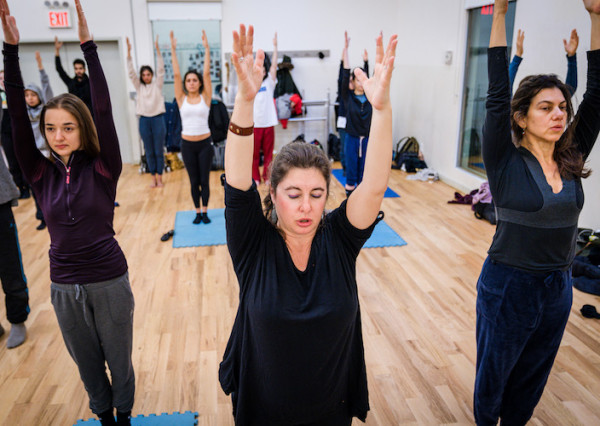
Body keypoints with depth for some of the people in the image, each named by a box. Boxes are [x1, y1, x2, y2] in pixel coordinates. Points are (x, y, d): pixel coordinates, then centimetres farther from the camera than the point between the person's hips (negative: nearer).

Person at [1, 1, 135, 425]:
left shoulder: (102, 168, -11)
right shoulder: (41, 173, -3)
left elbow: (104, 111, -22)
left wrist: (88, 44, -25)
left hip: (109, 281, -3)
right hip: (64, 286, 3)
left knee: (118, 358, 16)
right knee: (87, 363, 21)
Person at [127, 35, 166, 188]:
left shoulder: (157, 84, 3)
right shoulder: (139, 86, 7)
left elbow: (160, 69, -8)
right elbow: (131, 72, -2)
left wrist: (157, 49, -19)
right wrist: (128, 51, -13)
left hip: (158, 119, -2)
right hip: (144, 120, 2)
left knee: (159, 150, 2)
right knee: (149, 152, 7)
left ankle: (159, 177, 11)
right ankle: (153, 177, 15)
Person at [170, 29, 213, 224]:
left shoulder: (205, 97, -1)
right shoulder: (182, 99, 2)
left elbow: (207, 73, -7)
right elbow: (176, 74, -3)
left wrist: (206, 48, -11)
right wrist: (173, 49, -7)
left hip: (205, 143, -1)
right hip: (187, 144, 1)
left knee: (204, 180, 5)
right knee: (194, 181, 9)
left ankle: (205, 211, 20)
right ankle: (197, 212, 22)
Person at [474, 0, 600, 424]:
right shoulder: (506, 163, -14)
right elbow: (497, 97, -21)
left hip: (558, 287, 5)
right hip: (508, 285, -5)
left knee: (532, 377, 22)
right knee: (494, 374, 17)